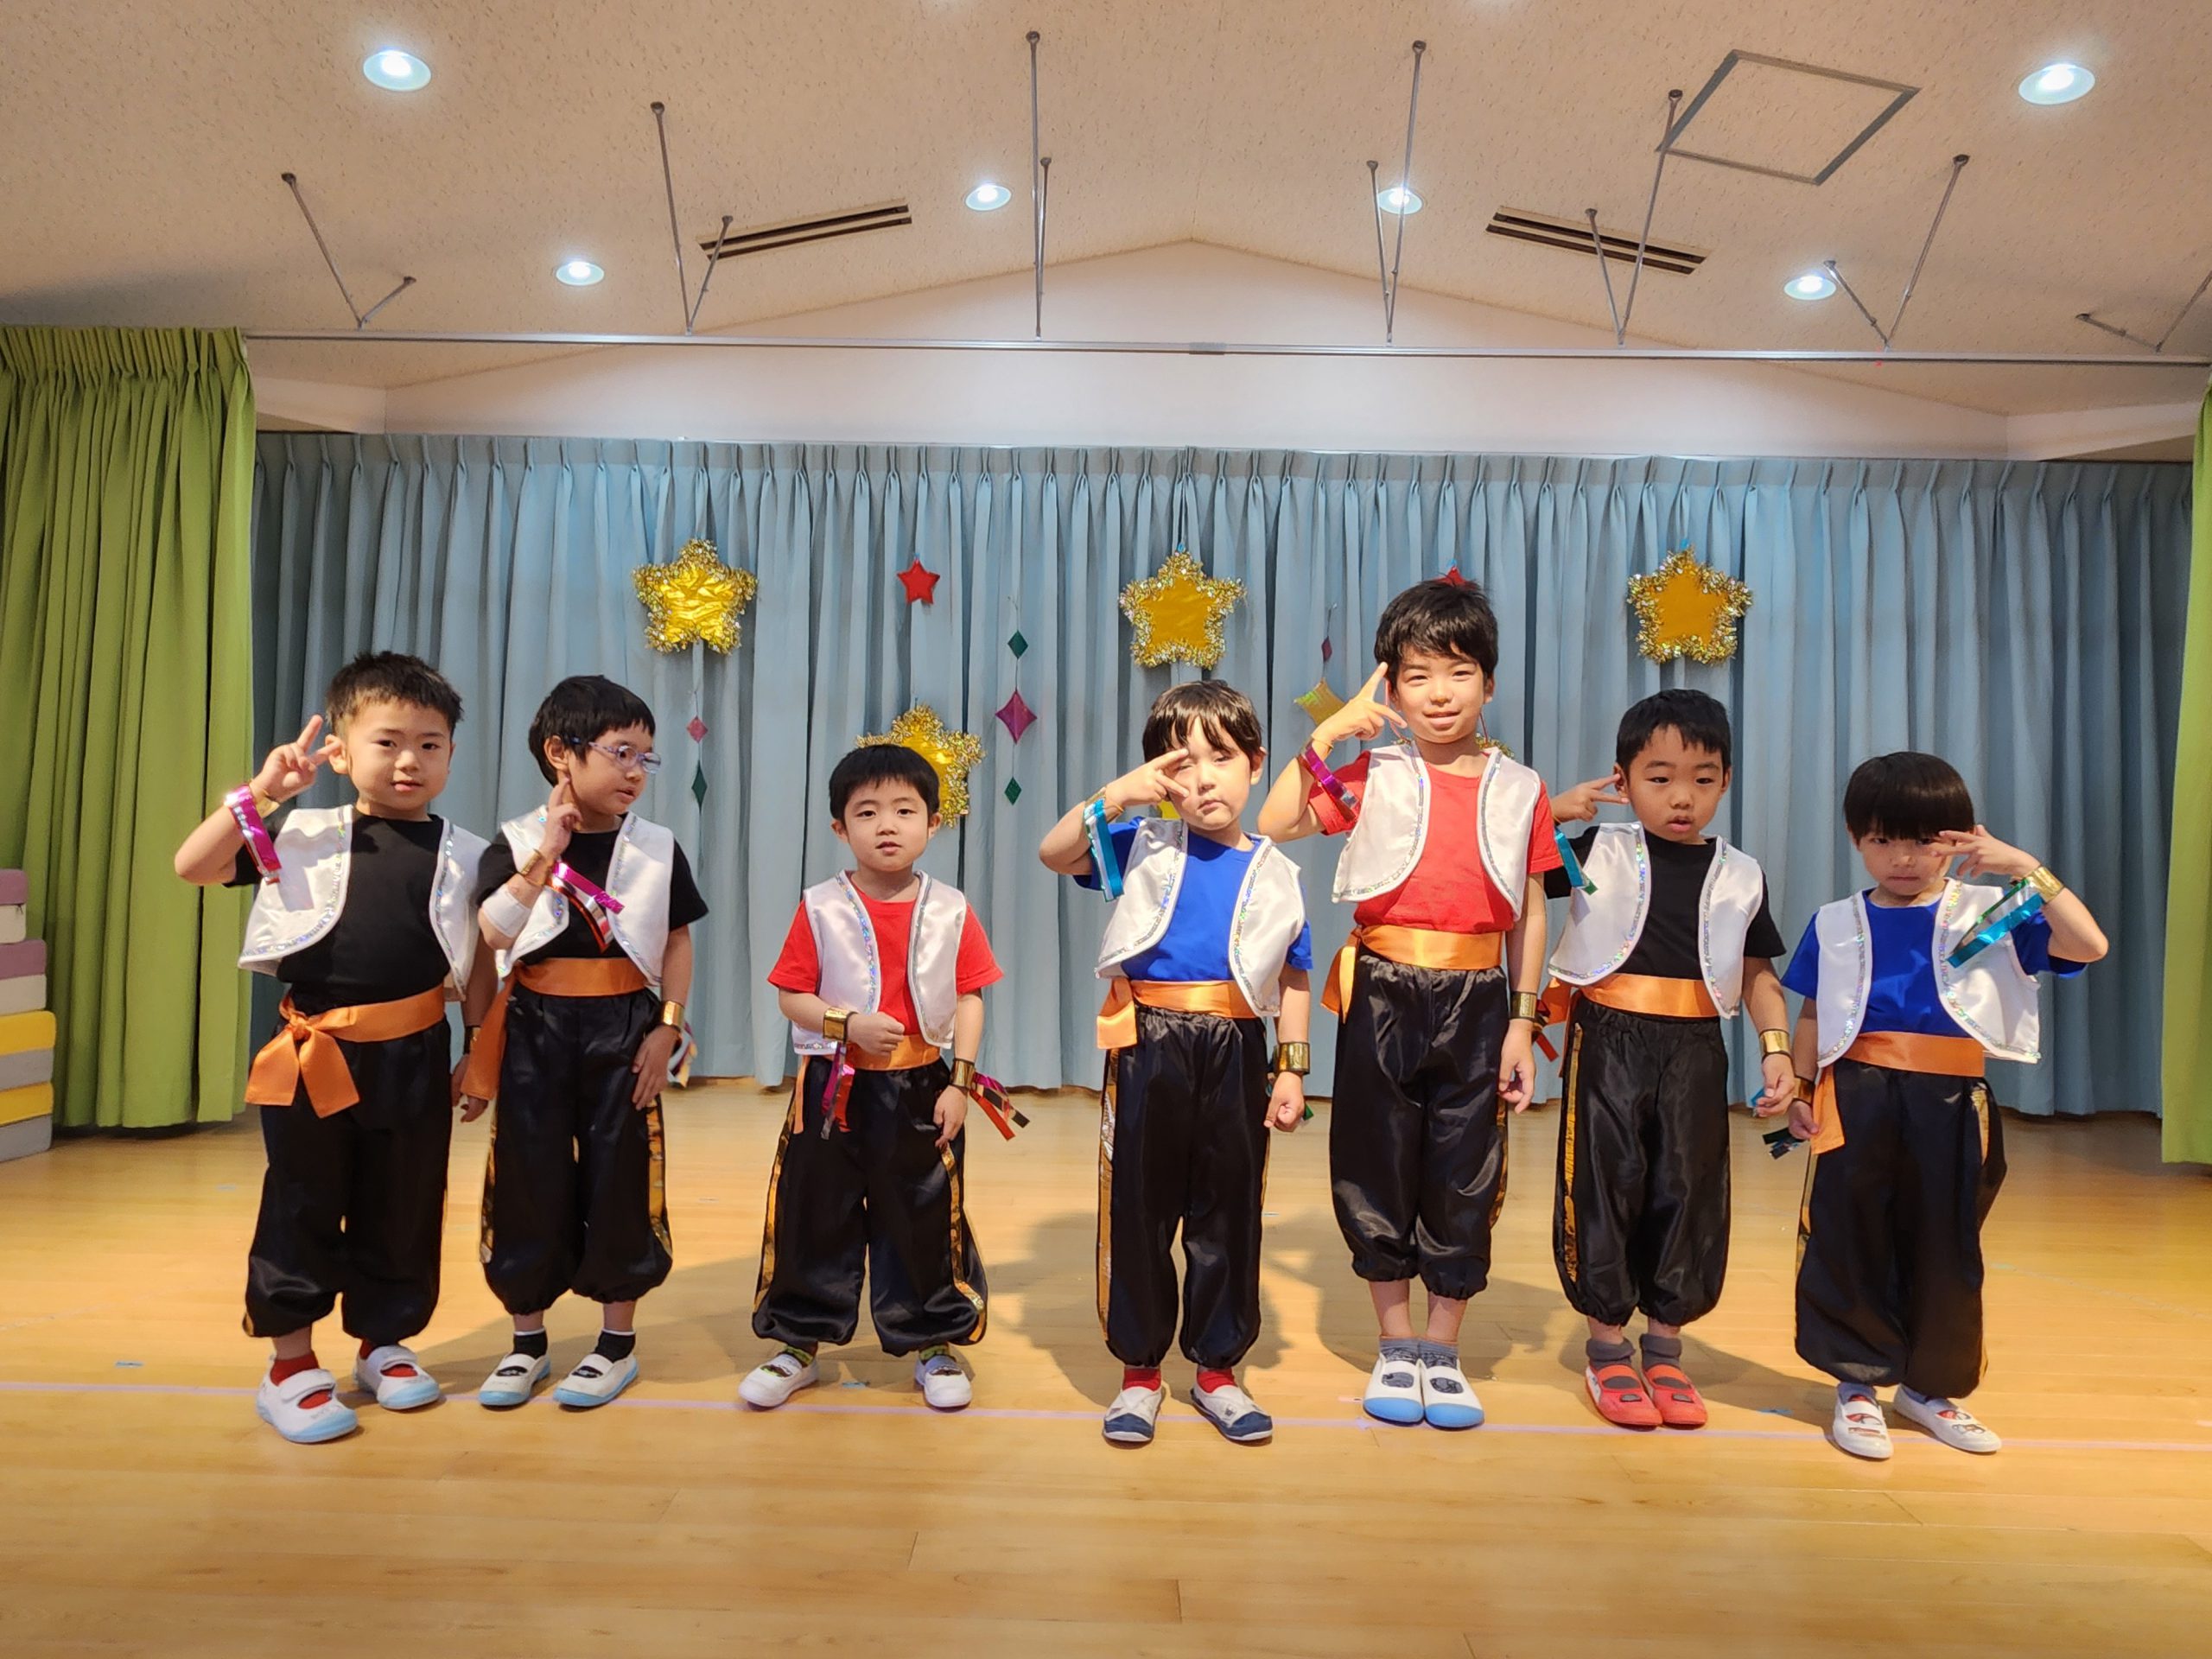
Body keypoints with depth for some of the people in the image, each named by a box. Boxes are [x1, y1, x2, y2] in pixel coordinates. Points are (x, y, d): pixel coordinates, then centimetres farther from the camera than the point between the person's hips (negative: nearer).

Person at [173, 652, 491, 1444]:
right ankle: (290, 1364, 24)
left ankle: (384, 1344, 31)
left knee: (402, 1209, 12)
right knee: (303, 1208, 8)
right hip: (314, 1053, -1)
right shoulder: (305, 835, 0)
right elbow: (193, 867, -3)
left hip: (414, 1053, 1)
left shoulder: (462, 855, 1)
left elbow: (478, 967, 5)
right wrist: (260, 792, -13)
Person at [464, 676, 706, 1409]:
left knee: (618, 1178, 5)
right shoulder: (517, 842, -2)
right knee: (528, 1178, 8)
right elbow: (493, 934, -17)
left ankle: (618, 1341, 22)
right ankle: (527, 1341, 26)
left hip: (622, 1027, 0)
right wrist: (545, 855, -25)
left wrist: (668, 1027, -5)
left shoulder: (657, 847, 1)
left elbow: (678, 943, 4)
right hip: (536, 1028, 0)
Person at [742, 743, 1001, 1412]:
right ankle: (799, 1343, 29)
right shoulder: (820, 907, -5)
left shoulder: (951, 911, -3)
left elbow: (969, 1000, -1)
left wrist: (959, 1083, -7)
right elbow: (790, 995, -4)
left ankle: (933, 1345, 28)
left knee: (924, 1221, 10)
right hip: (833, 1088, 0)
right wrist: (850, 1023, -20)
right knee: (815, 1218, 10)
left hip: (920, 1088, 0)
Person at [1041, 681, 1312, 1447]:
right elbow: (1052, 854, -9)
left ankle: (1217, 1368, 29)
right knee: (1138, 1212, 7)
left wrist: (1292, 1068, 2)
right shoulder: (1145, 848, 3)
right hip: (1147, 1048, -1)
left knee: (1228, 1215, 11)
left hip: (1235, 1053, 1)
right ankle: (1139, 1369, 25)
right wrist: (1115, 794, -19)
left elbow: (1293, 981, 7)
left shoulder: (1275, 874, 5)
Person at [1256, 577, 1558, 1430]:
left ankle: (1442, 1350, 27)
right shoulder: (1374, 776, 1)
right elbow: (1274, 824, -9)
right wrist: (1329, 731, -10)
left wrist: (1522, 1021, 2)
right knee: (1378, 1169, 8)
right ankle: (1395, 1347, 26)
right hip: (1384, 996, -1)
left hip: (1476, 1000, 1)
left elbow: (1530, 914, 6)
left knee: (1463, 1177, 9)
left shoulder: (1518, 789, 4)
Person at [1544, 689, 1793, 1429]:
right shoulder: (1596, 851, 1)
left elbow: (1758, 976, 13)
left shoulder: (1740, 875, 8)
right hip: (1609, 1043, -2)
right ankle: (1606, 1348, 16)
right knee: (1605, 1185, 0)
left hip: (1695, 1053, 3)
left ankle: (1665, 1349, 23)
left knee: (1688, 1189, 7)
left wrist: (1777, 1050, 1)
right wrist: (1548, 812, -10)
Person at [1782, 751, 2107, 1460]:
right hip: (1856, 1100, 0)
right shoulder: (1836, 924, 5)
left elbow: (2088, 946, -12)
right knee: (1849, 1244, 3)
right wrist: (1801, 1090, 0)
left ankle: (1931, 1386, 30)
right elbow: (1813, 1015, 9)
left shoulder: (1991, 911, 2)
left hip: (1950, 1105, 0)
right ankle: (1858, 1384, 18)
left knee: (1946, 1250, 11)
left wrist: (2028, 869, -17)